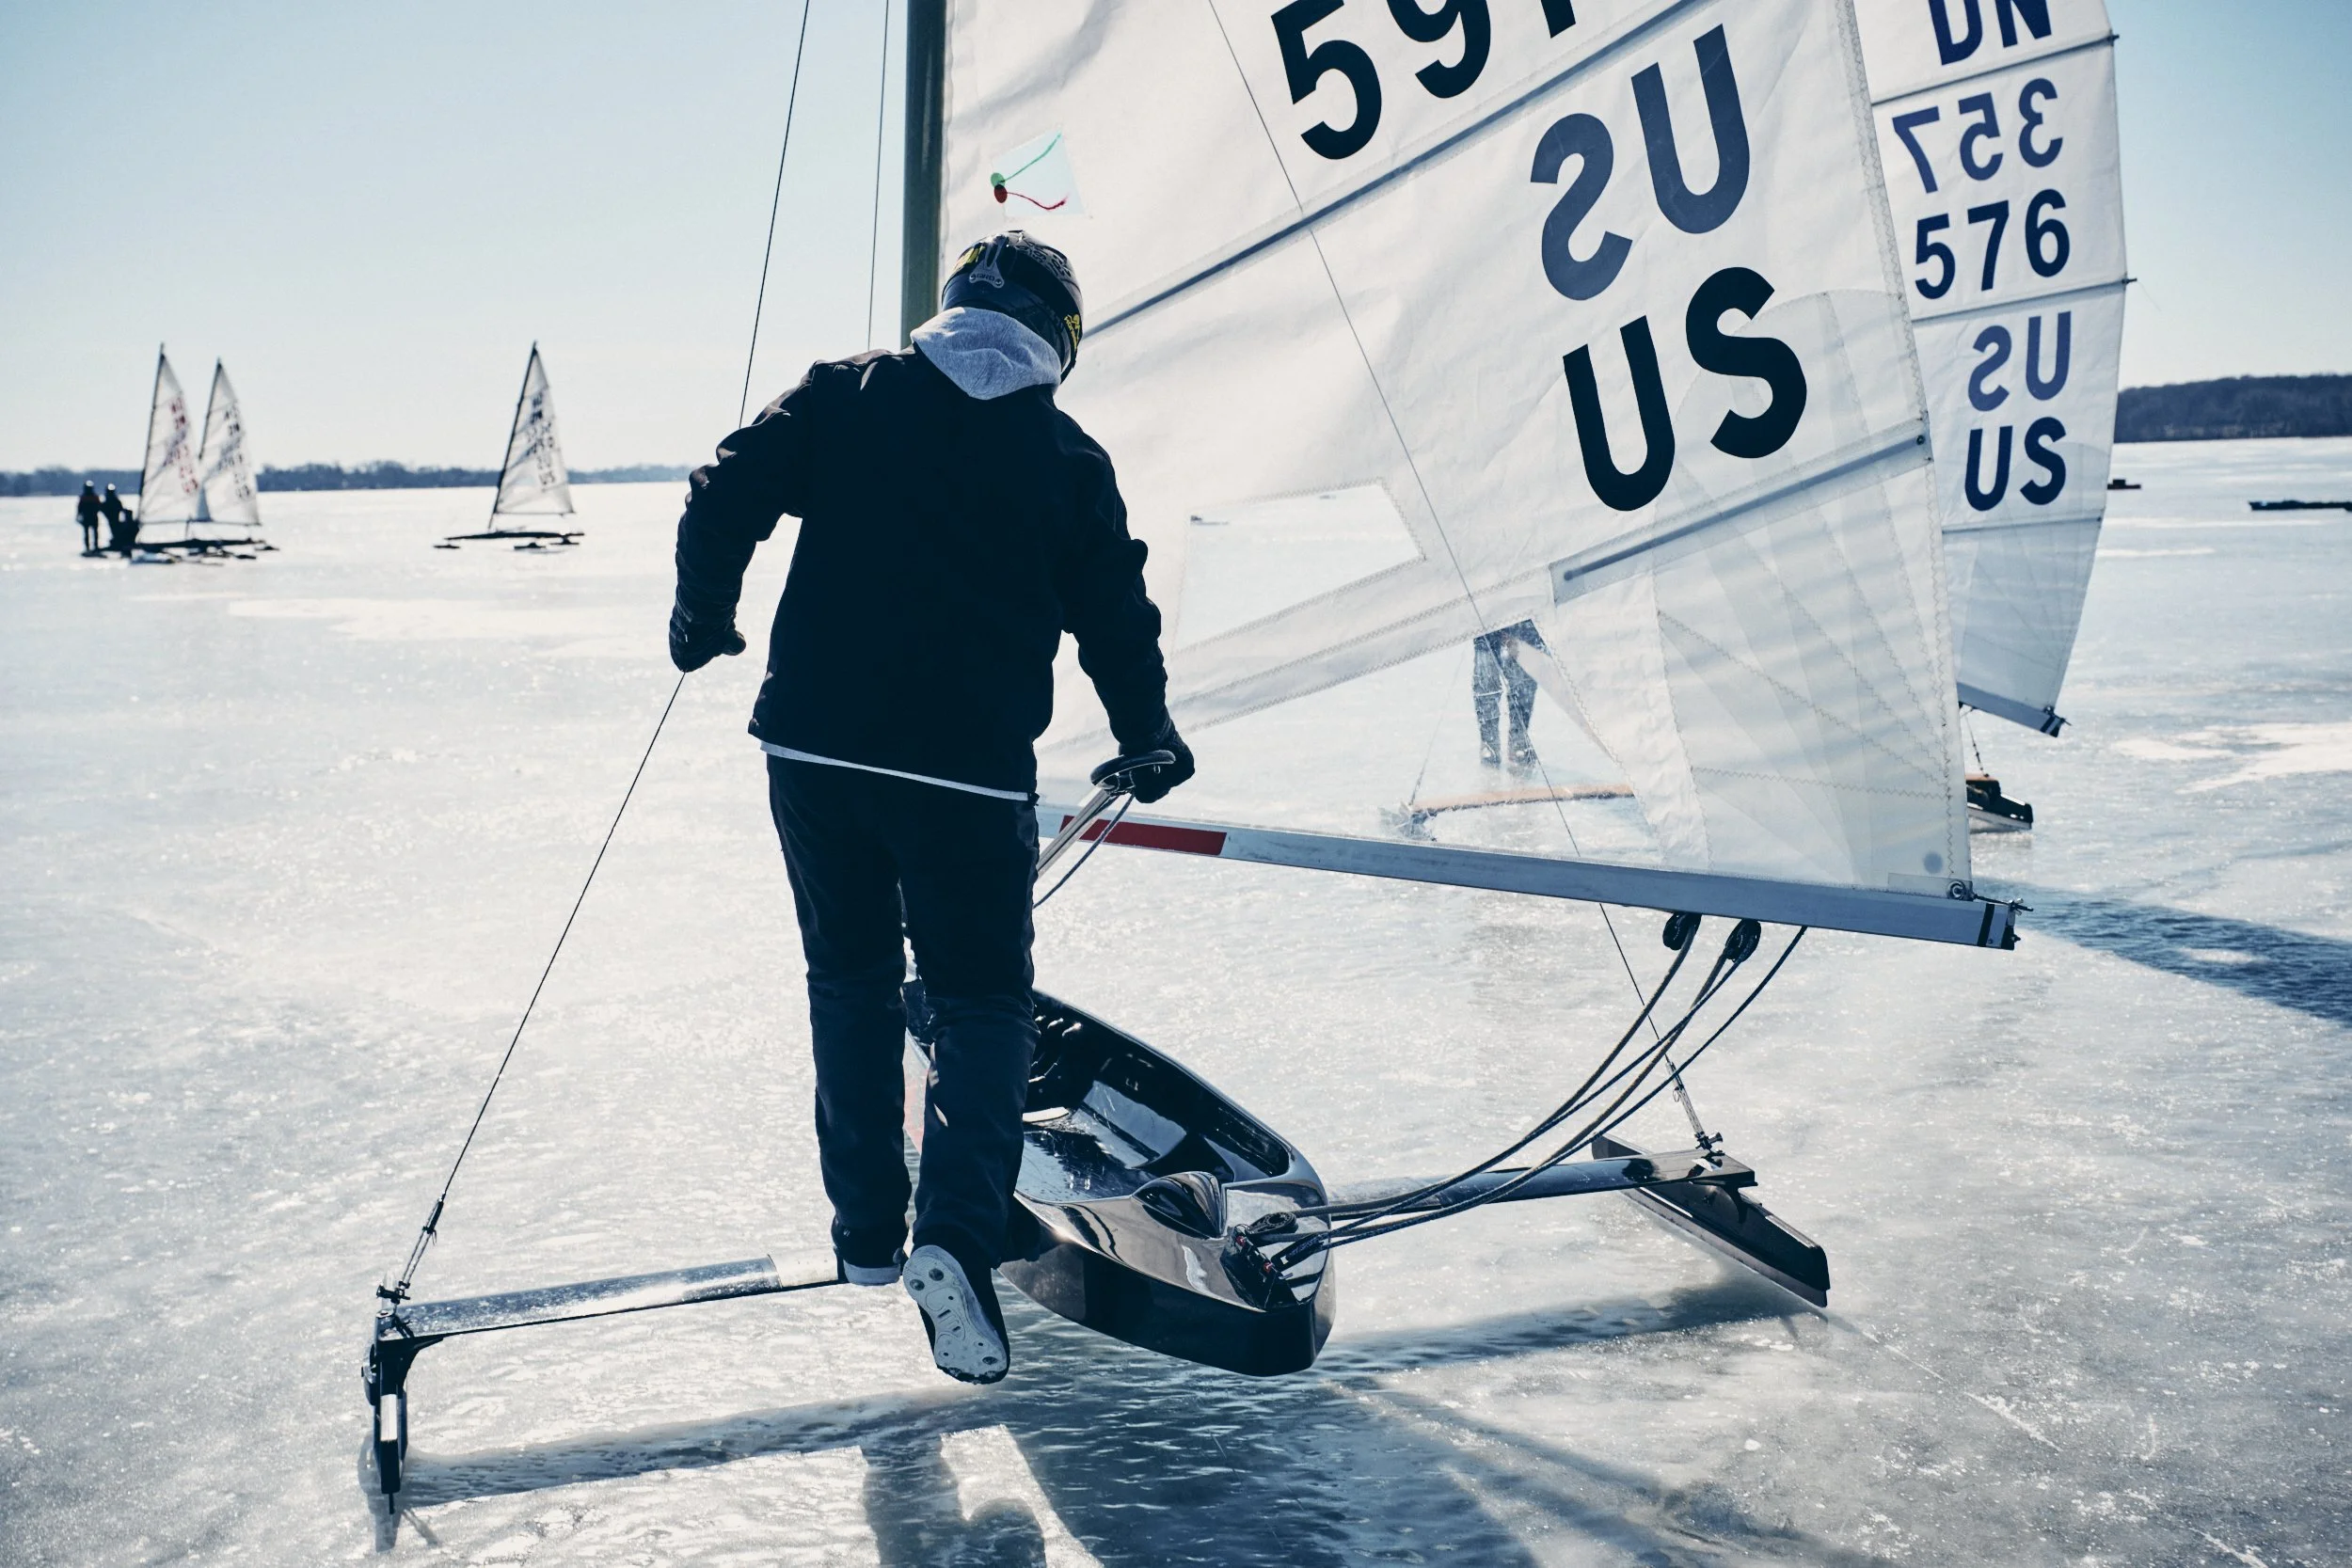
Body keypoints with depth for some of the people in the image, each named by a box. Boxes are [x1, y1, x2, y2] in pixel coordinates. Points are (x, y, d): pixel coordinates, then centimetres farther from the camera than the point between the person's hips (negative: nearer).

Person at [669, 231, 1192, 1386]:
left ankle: (867, 1232, 26)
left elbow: (727, 494, 1)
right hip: (970, 770, -2)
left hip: (814, 746, 2)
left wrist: (703, 614, 18)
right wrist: (1149, 739, 24)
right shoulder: (1067, 456, 3)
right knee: (979, 999, 9)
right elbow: (1114, 616, 8)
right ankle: (957, 1234, -11)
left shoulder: (842, 393, 6)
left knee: (850, 980, 19)